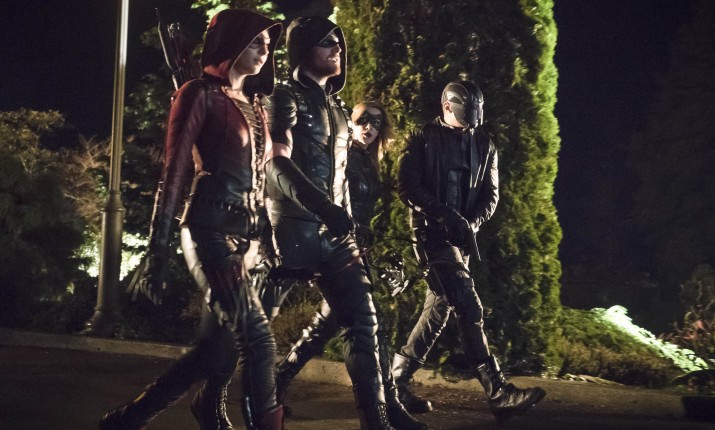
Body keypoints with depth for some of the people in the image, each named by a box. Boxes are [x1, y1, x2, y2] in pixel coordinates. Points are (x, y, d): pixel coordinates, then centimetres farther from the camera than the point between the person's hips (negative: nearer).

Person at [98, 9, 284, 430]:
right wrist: (158, 252, -13)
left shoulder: (254, 104, 18)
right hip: (213, 229, -8)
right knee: (258, 340, -13)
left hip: (247, 233, 8)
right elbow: (174, 175, -8)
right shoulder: (200, 94, -4)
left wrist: (268, 240, 13)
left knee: (230, 338, 8)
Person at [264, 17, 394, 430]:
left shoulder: (338, 108, 20)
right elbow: (277, 164, -16)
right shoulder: (287, 97, -2)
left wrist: (349, 224, 16)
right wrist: (321, 206, -30)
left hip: (335, 232, 7)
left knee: (362, 321, -3)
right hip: (295, 227, -7)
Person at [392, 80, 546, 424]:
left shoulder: (483, 145, 13)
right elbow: (407, 187, -9)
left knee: (439, 308, 9)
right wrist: (445, 214, -20)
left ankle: (397, 378, 22)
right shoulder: (423, 140, -2)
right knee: (469, 309, -14)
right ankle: (498, 393, -16)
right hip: (432, 232, -6)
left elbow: (490, 194, 12)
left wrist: (472, 222, -8)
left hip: (462, 236, 6)